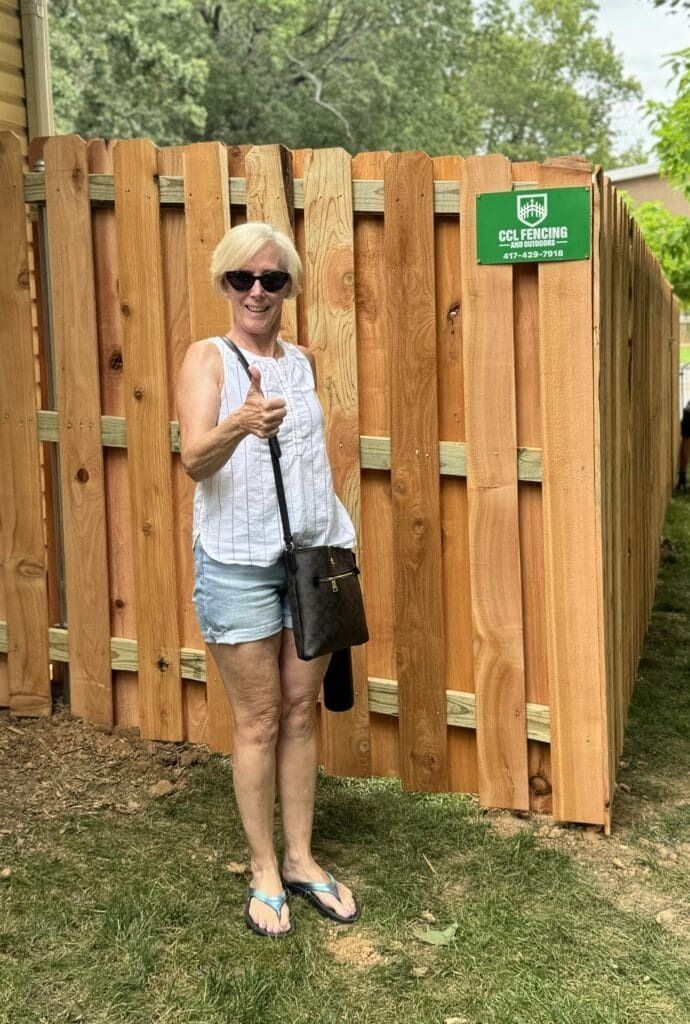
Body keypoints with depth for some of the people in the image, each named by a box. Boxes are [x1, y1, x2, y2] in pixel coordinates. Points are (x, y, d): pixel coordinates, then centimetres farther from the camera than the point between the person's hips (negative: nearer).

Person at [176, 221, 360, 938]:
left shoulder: (303, 361, 11)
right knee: (259, 719, 3)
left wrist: (339, 543, 12)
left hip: (313, 554, 5)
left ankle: (300, 858, 25)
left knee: (301, 712, 11)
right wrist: (239, 425, -41)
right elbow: (194, 461, -20)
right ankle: (264, 870, 19)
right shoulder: (207, 358, -5)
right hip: (239, 562, -5)